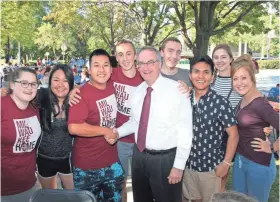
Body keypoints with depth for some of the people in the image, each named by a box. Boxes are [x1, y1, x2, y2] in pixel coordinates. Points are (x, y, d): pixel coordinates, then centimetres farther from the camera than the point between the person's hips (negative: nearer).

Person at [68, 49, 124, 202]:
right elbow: (74, 128, -30)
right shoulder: (82, 94, -20)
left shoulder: (112, 88, -1)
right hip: (86, 168, -6)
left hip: (112, 163, 6)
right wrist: (105, 131, -20)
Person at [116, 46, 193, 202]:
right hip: (139, 156, 6)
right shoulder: (138, 91, 4)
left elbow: (185, 130, -15)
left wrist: (179, 165, -15)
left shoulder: (176, 90, -15)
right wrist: (117, 132, -3)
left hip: (166, 159, -5)